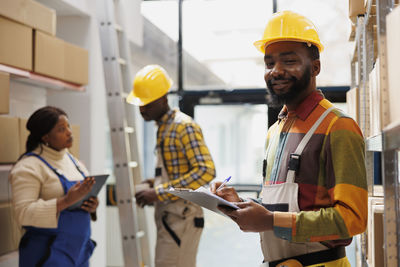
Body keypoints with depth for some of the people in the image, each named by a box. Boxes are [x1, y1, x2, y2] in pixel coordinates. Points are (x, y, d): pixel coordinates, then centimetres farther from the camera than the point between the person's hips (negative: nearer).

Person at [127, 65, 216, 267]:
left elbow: (206, 171, -22)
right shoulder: (163, 128, 16)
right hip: (168, 218, 9)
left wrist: (159, 193, -22)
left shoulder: (184, 126, -13)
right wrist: (155, 183, 8)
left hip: (181, 219, -9)